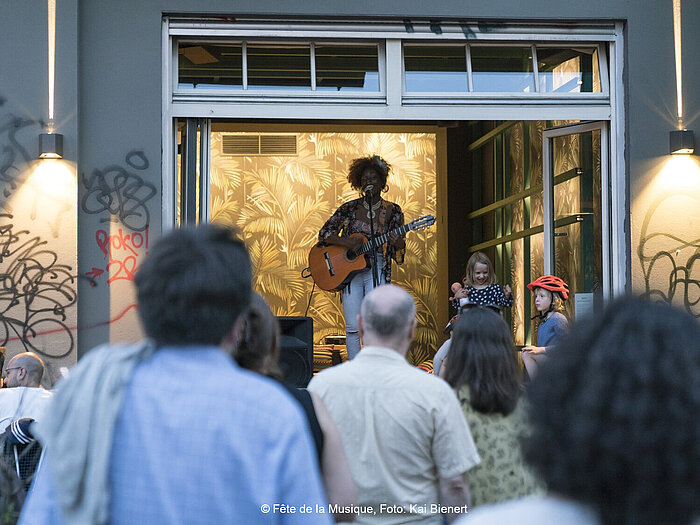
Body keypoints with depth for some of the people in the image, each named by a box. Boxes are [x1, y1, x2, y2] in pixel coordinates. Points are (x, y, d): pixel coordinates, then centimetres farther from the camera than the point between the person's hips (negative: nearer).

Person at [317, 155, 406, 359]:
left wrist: (398, 243, -17)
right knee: (353, 327, -3)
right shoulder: (350, 208, 4)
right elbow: (324, 234, 3)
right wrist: (348, 242, -13)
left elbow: (399, 254, 8)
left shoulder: (392, 211, 5)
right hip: (350, 270, 1)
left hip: (377, 271, -1)